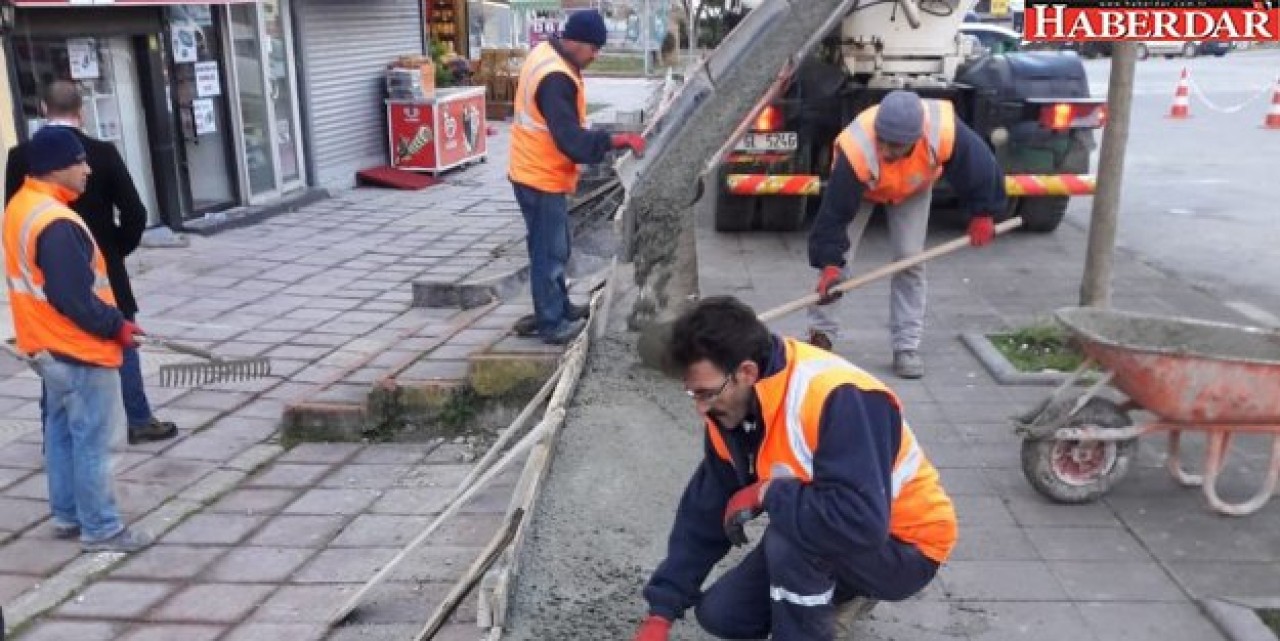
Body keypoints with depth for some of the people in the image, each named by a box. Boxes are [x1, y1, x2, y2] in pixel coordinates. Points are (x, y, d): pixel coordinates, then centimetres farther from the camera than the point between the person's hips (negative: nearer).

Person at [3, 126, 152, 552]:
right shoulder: (56, 223, -25)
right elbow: (73, 298, -27)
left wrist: (110, 322, 14)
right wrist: (116, 326, -13)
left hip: (48, 346, 10)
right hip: (79, 351, -10)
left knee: (62, 432, 19)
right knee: (91, 441, -1)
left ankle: (67, 516, 30)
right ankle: (100, 529, 9)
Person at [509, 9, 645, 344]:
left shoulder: (546, 54, 6)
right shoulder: (556, 78, -26)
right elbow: (571, 139, -29)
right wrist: (618, 140, -28)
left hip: (539, 172, 10)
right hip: (542, 178, -10)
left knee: (554, 248, 20)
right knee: (548, 251, -1)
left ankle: (560, 307, 33)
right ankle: (552, 323, 9)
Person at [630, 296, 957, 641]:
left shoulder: (838, 397, -35)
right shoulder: (731, 407, -9)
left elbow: (860, 521, -44)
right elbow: (704, 514, -2)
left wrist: (765, 493, -30)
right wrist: (661, 613, -6)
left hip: (906, 548, -8)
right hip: (818, 542, 8)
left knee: (789, 538, -33)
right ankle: (835, 590, 19)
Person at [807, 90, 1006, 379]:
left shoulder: (944, 131, -41)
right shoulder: (856, 150, -45)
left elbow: (980, 165, -21)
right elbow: (835, 213, -38)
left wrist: (982, 213, -10)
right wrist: (830, 264, -41)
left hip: (914, 187, 2)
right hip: (860, 186, -1)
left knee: (910, 259, -6)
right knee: (834, 256, -8)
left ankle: (907, 346, 4)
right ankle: (821, 332, 10)